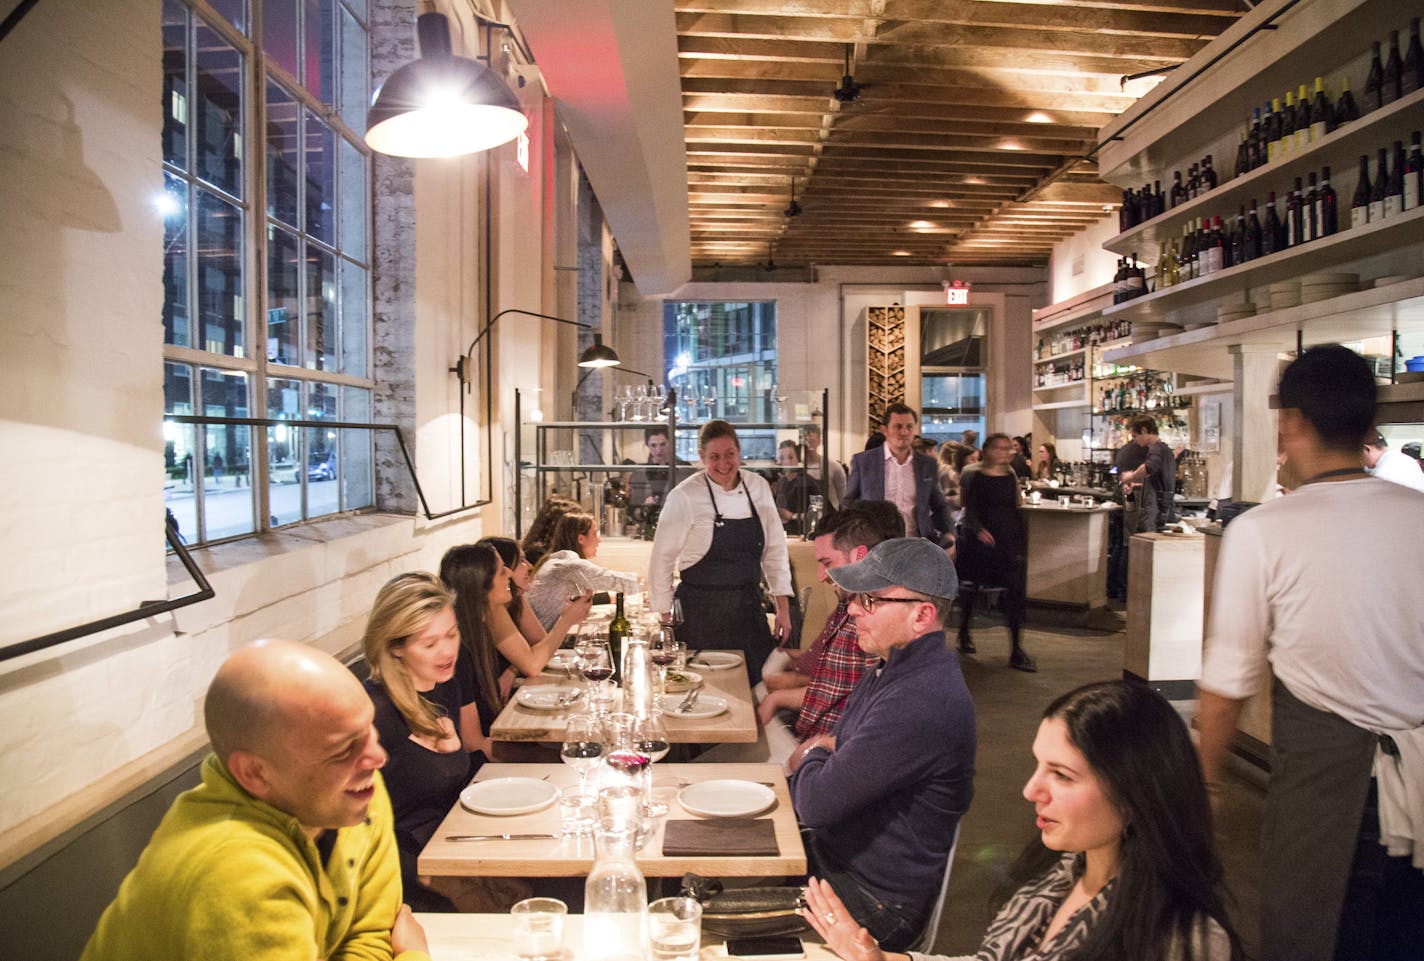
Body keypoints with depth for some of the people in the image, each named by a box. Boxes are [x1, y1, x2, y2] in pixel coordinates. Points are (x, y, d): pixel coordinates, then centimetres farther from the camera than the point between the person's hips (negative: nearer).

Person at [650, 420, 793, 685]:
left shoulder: (758, 488, 3)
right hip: (701, 611, -4)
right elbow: (662, 558, -5)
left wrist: (783, 606, 7)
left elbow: (775, 549, 10)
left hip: (748, 608, 4)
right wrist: (665, 617, -4)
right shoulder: (684, 496, -10)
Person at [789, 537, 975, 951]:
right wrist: (821, 749, -5)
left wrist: (812, 756, -7)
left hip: (875, 904, -9)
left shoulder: (921, 704, -31)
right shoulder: (893, 666, 3)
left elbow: (816, 804, -28)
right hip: (834, 852, 9)